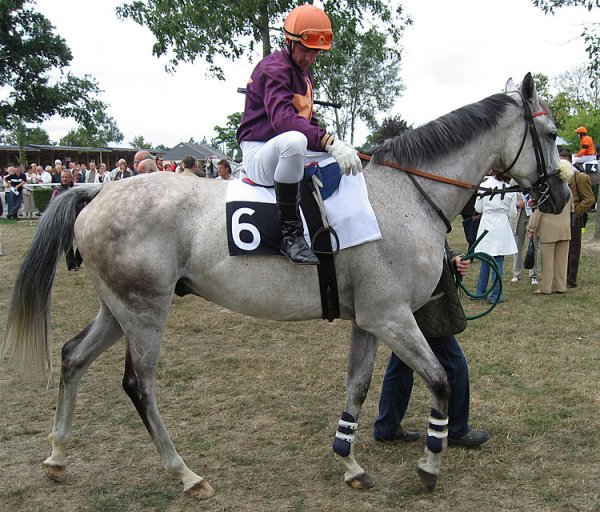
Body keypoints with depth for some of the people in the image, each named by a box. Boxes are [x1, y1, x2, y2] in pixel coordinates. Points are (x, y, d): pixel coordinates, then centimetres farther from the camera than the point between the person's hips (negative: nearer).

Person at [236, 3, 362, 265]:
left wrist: (336, 145, 5)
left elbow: (308, 120, 24)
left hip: (289, 154, 10)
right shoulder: (274, 68, -13)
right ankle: (291, 233, -35)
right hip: (259, 154, -10)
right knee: (294, 140, -43)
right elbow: (282, 118, -31)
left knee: (351, 158, 8)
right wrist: (330, 142, -42)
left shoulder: (304, 74, 20)